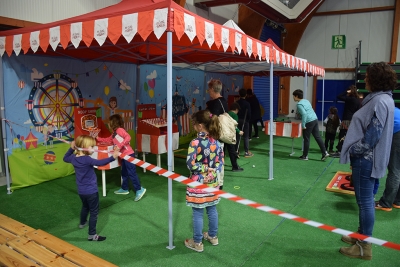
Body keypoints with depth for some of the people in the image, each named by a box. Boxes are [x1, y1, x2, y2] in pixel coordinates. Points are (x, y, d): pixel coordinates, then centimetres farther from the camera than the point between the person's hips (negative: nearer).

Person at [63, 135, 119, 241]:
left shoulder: (74, 158, -2)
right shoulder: (87, 159, -26)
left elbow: (65, 158, 22)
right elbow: (100, 163, -44)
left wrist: (71, 148, 20)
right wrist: (112, 157, -55)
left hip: (81, 191, 8)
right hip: (91, 191, -8)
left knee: (85, 206, 34)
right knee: (94, 212, 4)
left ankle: (82, 223, 56)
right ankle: (92, 235, 9)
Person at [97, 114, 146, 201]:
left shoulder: (119, 129, -11)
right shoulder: (114, 133, 18)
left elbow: (128, 137, -25)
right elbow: (108, 140, 35)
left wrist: (120, 145, -27)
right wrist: (98, 138, 38)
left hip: (128, 154, -10)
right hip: (124, 155, 10)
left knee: (131, 173, -9)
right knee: (124, 173, 17)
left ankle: (139, 189, -5)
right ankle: (124, 189, 29)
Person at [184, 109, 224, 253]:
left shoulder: (195, 142, -21)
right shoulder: (216, 141, 0)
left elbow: (190, 164, -24)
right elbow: (220, 160, 4)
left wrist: (204, 168, -12)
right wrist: (212, 172, -5)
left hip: (198, 183, -6)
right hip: (212, 182, 7)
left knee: (198, 213, 7)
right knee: (212, 209, 20)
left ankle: (197, 242, 21)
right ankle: (213, 236, 37)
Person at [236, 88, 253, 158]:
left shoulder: (236, 102, 2)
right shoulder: (247, 103, -11)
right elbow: (249, 114, -10)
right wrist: (248, 120, 5)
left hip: (237, 120, 4)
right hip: (244, 121, -4)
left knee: (237, 136, 10)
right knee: (246, 137, 2)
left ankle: (236, 151, 13)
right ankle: (246, 152, 4)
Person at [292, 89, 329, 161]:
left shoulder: (299, 104, -12)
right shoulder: (306, 101, 16)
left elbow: (304, 114, -23)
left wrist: (303, 125, -19)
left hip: (309, 122, -8)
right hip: (315, 119, 8)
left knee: (306, 139, 3)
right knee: (318, 137, 12)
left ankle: (305, 156, 13)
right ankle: (325, 153, 13)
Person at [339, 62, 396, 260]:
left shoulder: (379, 101, -19)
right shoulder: (380, 98, 13)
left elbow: (372, 135, -23)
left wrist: (353, 150, -12)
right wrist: (355, 149, 16)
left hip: (366, 158, -10)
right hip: (367, 157, 10)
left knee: (365, 201, -1)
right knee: (365, 200, 19)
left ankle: (364, 246, 11)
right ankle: (362, 235, 33)